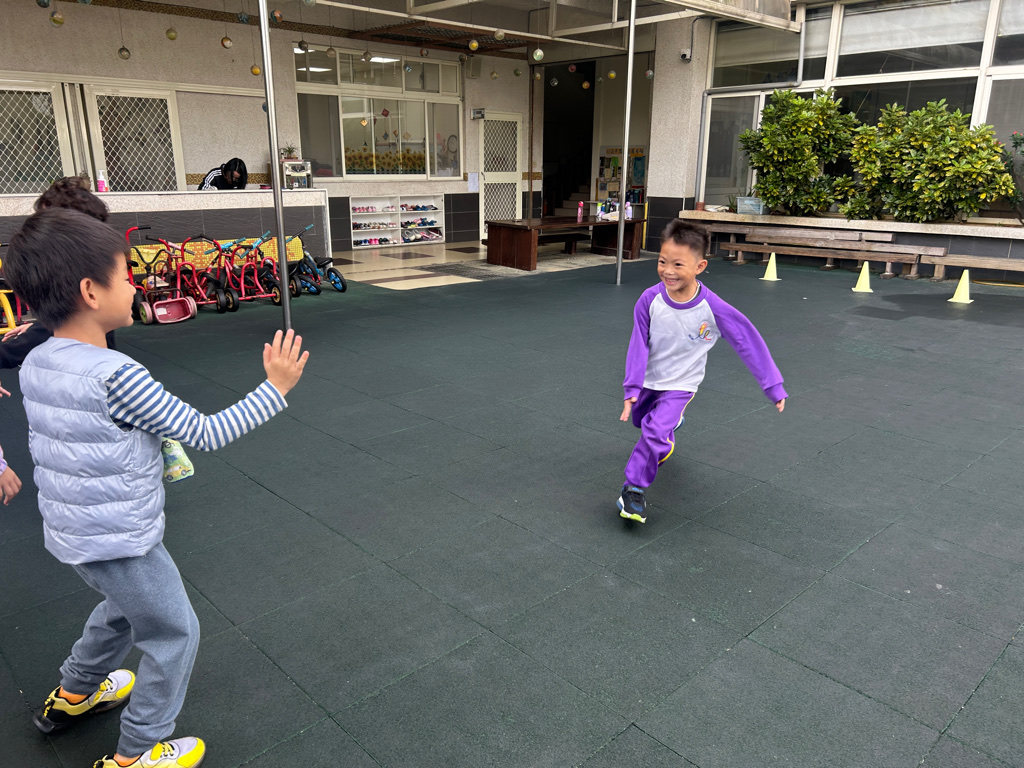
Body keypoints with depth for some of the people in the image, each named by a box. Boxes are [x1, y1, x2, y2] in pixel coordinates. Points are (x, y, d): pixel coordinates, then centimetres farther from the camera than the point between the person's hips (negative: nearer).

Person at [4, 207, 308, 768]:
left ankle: (73, 694, 53)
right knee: (174, 635, 13)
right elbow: (207, 435, -23)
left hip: (69, 534, 8)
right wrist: (275, 388, -18)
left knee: (123, 607, 33)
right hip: (121, 543, -8)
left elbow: (47, 445, 11)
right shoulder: (116, 376, -28)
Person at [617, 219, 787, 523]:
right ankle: (670, 423, 60)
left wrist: (773, 386, -11)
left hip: (680, 385, -3)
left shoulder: (713, 309, -27)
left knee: (654, 433, -20)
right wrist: (632, 389, -16)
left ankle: (633, 488, -1)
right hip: (647, 380, 3)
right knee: (640, 420, 26)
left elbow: (749, 343, -16)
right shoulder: (650, 299, -22)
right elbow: (638, 345, -13)